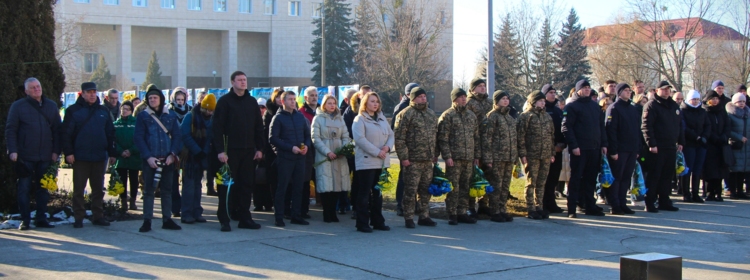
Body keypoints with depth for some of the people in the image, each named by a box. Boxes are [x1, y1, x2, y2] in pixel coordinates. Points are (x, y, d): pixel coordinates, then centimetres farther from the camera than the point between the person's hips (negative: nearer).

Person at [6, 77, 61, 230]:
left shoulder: (51, 106, 9)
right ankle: (25, 220, 8)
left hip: (45, 157, 3)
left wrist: (56, 151, 2)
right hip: (25, 157, -3)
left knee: (43, 189, 7)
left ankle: (41, 219, 15)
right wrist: (12, 151, -11)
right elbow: (10, 130, -2)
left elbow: (57, 130, 10)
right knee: (24, 188, 2)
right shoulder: (18, 106, 0)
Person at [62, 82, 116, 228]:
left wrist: (112, 153, 7)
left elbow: (110, 133, 11)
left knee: (98, 188, 9)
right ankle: (78, 217, 7)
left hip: (99, 157, 4)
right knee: (78, 189, 1)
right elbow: (66, 133, -5)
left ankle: (98, 216, 17)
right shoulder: (73, 110, -1)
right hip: (80, 157, -3)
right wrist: (68, 152, -13)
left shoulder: (103, 111, 11)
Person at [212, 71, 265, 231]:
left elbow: (259, 127, 14)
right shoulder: (224, 101, -2)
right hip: (230, 151, -4)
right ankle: (224, 220, 4)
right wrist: (220, 150, -14)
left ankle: (245, 218, 14)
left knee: (247, 185, 6)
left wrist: (259, 148, 7)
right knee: (227, 185, -1)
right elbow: (217, 127, -7)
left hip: (248, 151, 4)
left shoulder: (252, 102, 13)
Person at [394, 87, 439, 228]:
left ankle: (424, 216, 20)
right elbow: (399, 137, -12)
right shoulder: (406, 114, -8)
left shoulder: (431, 114, 15)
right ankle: (409, 218, 4)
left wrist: (436, 154, 15)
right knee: (411, 190, -3)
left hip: (428, 159, 7)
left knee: (426, 190, 11)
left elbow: (435, 135, 21)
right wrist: (403, 157, -15)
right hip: (413, 159, -7)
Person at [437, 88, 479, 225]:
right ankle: (452, 214, 2)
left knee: (466, 187, 9)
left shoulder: (471, 115, 16)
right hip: (454, 158, -6)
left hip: (469, 159, 6)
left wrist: (477, 156, 14)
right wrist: (447, 156, -14)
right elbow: (443, 138, -8)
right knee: (453, 187, -5)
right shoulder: (447, 116, -3)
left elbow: (476, 137, 19)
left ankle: (462, 213, 16)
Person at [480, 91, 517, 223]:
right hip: (497, 158, -7)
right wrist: (488, 159, -16)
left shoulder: (510, 117, 17)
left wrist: (515, 156, 16)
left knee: (505, 187, 10)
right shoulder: (492, 116, -6)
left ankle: (502, 210, 18)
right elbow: (486, 138, -11)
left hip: (509, 158, 7)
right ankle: (494, 212, 3)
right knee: (496, 186, -3)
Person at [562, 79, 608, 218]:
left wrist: (604, 144, 10)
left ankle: (590, 206, 17)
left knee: (591, 179, 11)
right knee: (575, 178, -3)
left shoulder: (595, 106, 17)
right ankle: (571, 209, -1)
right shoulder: (571, 106, -4)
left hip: (594, 148, 6)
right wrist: (573, 145, -18)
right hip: (579, 149, -6)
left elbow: (601, 126, 20)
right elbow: (566, 127, -11)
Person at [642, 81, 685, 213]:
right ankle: (650, 203, 0)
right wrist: (651, 144, -19)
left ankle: (664, 201, 18)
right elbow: (646, 126, -14)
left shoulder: (674, 106, 17)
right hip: (657, 148, -7)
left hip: (671, 147, 7)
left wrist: (680, 141, 14)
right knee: (654, 176, -4)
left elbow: (680, 125, 22)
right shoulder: (652, 105, -7)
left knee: (667, 176, 11)